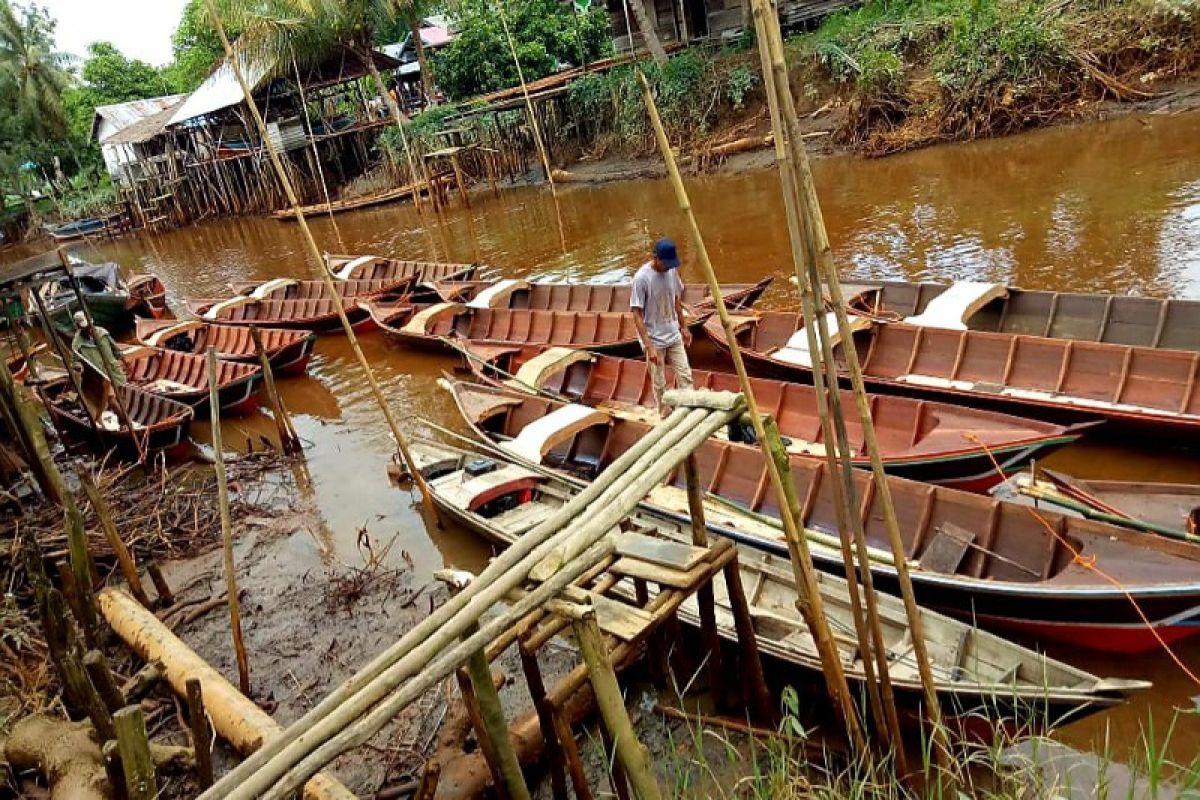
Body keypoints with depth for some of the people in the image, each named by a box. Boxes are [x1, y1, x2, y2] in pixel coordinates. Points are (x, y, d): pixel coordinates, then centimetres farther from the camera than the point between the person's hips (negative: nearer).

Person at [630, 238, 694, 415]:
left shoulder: (672, 270, -4)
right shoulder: (641, 278, -22)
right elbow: (637, 315, -20)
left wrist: (684, 327, 16)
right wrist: (649, 346, -24)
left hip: (674, 336, 6)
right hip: (655, 340, -5)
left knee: (685, 376, 7)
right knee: (659, 384, 7)